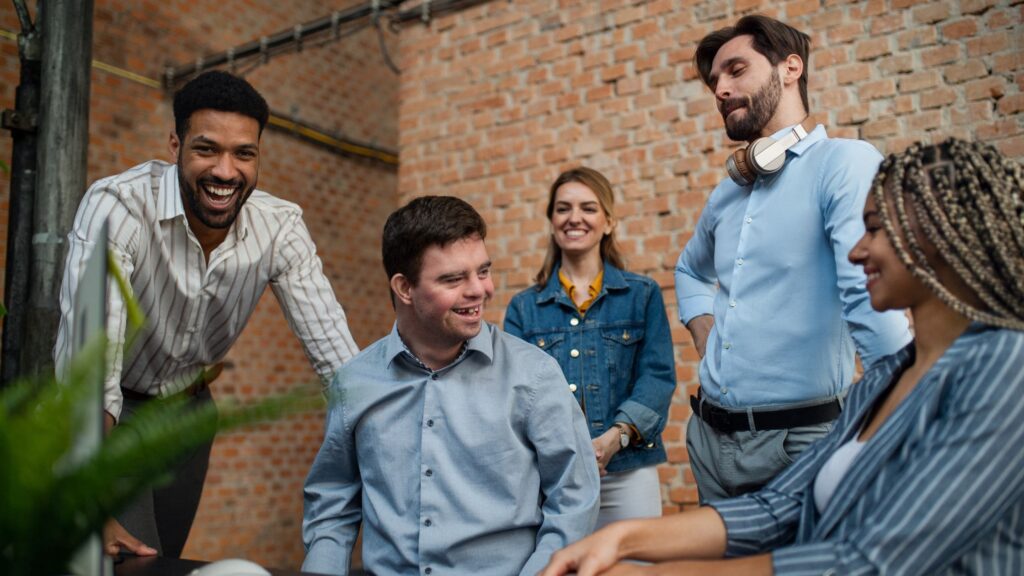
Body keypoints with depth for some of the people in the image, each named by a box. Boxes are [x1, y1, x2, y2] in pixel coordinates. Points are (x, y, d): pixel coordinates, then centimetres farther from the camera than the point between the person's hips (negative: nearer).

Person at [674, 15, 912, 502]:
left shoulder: (844, 163, -11)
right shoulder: (726, 194, 12)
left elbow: (870, 298, -21)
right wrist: (704, 333, 12)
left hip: (799, 437, -7)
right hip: (710, 434, 7)